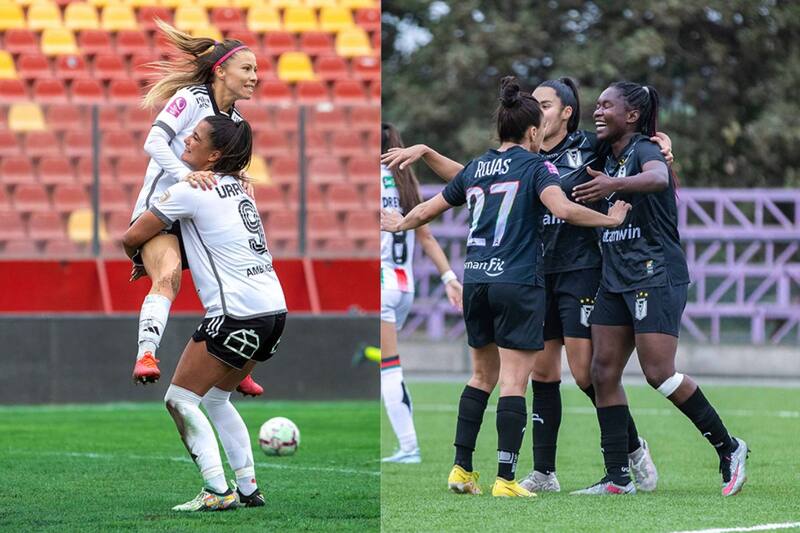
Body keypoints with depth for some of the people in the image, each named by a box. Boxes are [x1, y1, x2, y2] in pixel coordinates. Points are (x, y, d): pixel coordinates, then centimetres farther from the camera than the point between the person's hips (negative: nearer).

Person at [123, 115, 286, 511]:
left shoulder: (191, 191, -9)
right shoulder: (236, 187, 16)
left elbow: (132, 238, 0)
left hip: (237, 314, -9)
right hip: (273, 307, 9)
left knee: (180, 400, 1)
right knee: (216, 399, 22)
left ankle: (217, 492, -6)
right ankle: (248, 488, 20)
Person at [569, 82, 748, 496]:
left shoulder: (644, 150, -10)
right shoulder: (609, 158, 15)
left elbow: (658, 178, -33)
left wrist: (615, 185, -49)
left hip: (656, 274, -9)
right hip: (615, 278, 9)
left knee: (658, 372, -13)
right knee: (603, 372, 0)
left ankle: (728, 447, 3)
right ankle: (618, 477, 3)